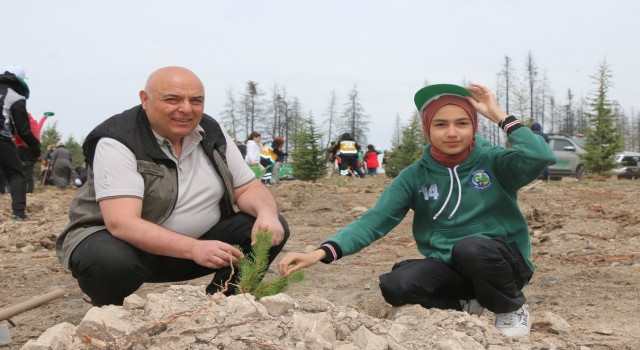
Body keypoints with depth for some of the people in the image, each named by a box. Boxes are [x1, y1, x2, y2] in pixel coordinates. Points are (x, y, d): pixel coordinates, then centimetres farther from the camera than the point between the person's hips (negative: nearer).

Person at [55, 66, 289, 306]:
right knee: (110, 261, -39)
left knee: (273, 228, -11)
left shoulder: (212, 134, -4)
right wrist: (194, 249, -44)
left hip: (198, 240, 5)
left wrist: (267, 214, -24)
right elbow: (121, 223, -33)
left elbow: (249, 189, 1)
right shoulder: (117, 142, -22)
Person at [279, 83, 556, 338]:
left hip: (503, 262, -2)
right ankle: (465, 305, 3)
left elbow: (541, 157, -27)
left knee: (470, 247, -36)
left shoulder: (494, 161, -7)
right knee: (395, 286, -27)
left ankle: (512, 309, -4)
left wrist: (498, 115, -18)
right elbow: (375, 221, -9)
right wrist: (322, 252, -24)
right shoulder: (415, 176, -1)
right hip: (449, 266, 2)